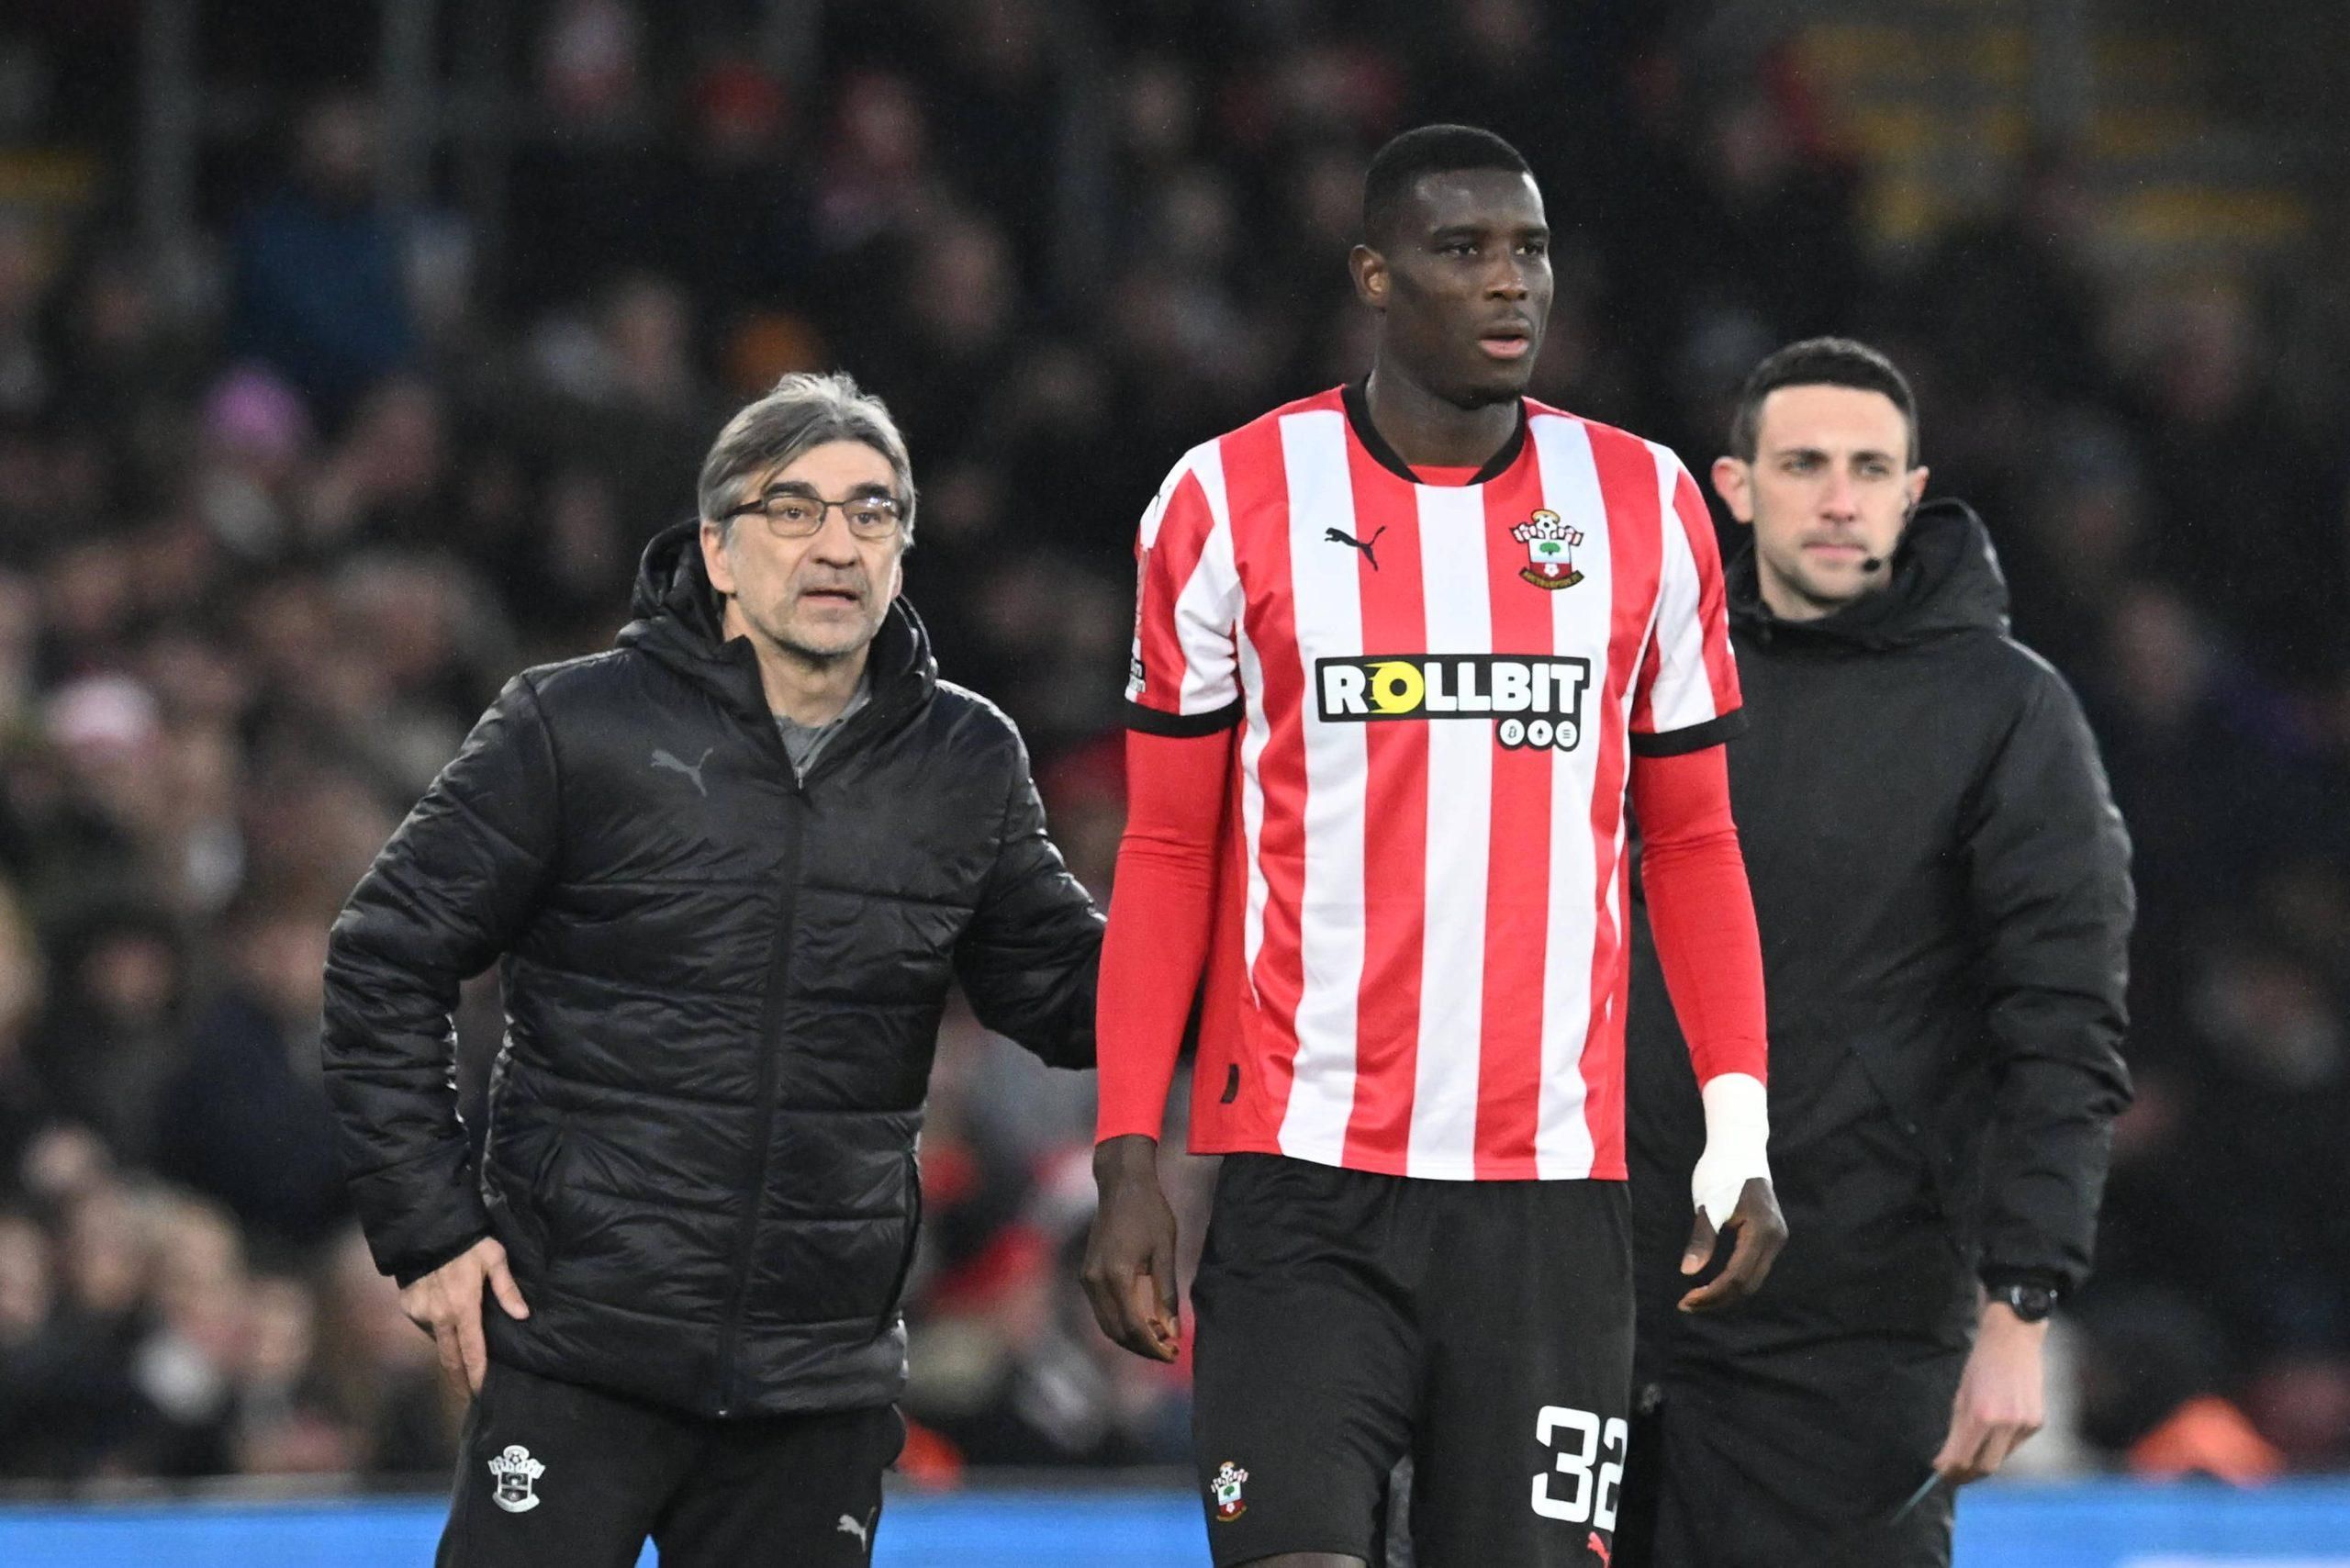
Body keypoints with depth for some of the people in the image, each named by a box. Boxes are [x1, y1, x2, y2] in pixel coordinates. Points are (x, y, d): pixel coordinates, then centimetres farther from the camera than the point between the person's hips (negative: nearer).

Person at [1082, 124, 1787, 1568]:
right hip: (1305, 1186, -2)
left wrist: (1741, 1129, 4)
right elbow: (1167, 855, 6)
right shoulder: (1231, 502, 2)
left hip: (1555, 1186, 2)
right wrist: (1129, 1161, -1)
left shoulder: (1646, 508, 8)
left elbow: (1690, 844, 14)